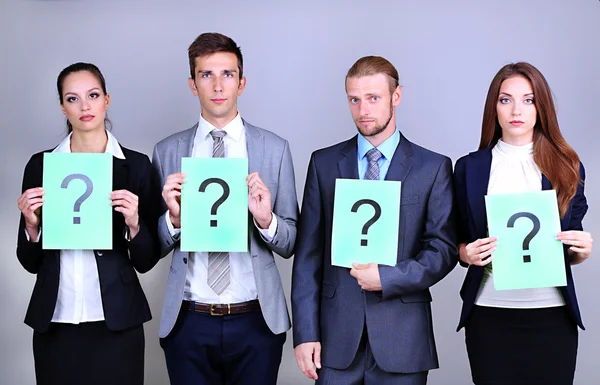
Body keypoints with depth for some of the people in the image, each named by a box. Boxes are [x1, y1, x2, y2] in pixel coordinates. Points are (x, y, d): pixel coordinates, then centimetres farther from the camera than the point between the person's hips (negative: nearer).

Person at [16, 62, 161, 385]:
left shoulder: (136, 165, -2)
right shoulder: (40, 165, 3)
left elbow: (146, 261, 1)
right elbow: (30, 262, 7)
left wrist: (134, 224, -16)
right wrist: (32, 225, -11)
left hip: (116, 323, -1)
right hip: (54, 324, 2)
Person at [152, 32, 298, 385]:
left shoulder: (275, 149, 1)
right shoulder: (168, 152, 3)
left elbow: (290, 244, 3)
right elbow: (155, 248, 4)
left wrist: (266, 220, -17)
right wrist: (174, 217, -15)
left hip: (256, 320, 0)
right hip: (188, 320, 0)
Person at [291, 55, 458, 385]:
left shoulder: (433, 167, 2)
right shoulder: (324, 163, 6)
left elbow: (444, 249, 0)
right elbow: (308, 253, 3)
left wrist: (387, 278, -14)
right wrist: (305, 332, -3)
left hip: (402, 338, -1)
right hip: (337, 337, 1)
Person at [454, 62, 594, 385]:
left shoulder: (567, 167, 5)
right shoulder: (469, 168, 4)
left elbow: (572, 250, 10)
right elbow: (459, 242, 10)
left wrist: (582, 250, -11)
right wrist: (467, 253, -11)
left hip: (552, 314, 0)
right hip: (489, 314, 0)